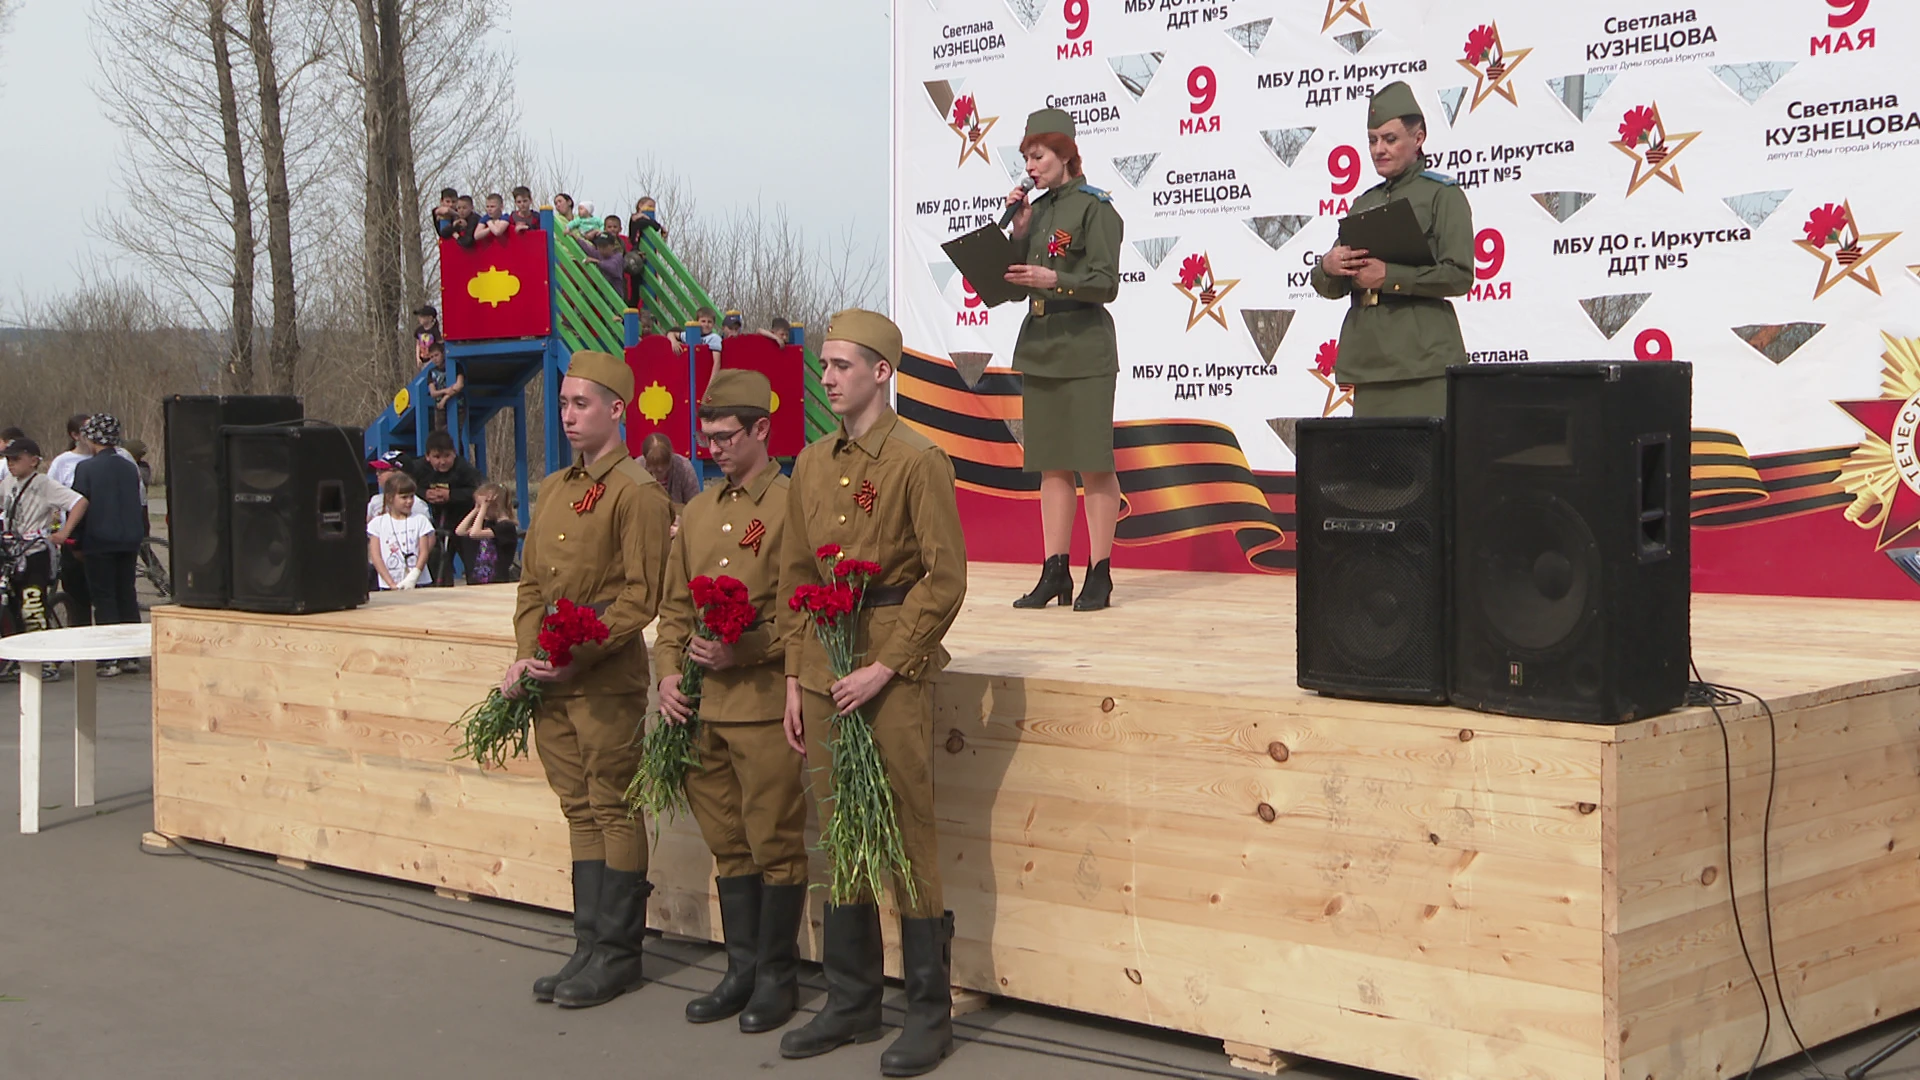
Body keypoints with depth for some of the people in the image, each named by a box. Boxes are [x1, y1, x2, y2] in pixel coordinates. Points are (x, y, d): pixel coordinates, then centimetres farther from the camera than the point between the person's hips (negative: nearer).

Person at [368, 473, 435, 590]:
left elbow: (424, 552, 2)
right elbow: (375, 556, 0)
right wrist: (392, 584, -11)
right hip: (388, 586, 0)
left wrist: (412, 578, -12)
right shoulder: (378, 523, 5)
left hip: (418, 584, 1)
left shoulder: (420, 521, 7)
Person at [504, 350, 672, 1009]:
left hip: (607, 679, -8)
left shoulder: (636, 493, -10)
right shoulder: (553, 489, 15)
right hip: (551, 679, 8)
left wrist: (578, 655, -19)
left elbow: (641, 596, -14)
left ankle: (618, 953, 9)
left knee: (613, 812, 0)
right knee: (579, 811, 13)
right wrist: (526, 656, 3)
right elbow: (531, 582, 17)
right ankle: (590, 947, 20)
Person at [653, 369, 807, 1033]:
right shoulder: (698, 513, 15)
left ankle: (777, 976, 11)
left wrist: (741, 652, -19)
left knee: (774, 842, 1)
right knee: (726, 843, 13)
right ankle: (742, 969, 22)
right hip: (701, 705, 7)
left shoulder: (792, 506, -7)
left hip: (765, 700, -7)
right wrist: (668, 674, 5)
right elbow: (674, 607, 19)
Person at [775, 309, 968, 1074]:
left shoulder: (917, 460, -8)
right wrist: (796, 679, 11)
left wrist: (885, 668, -15)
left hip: (893, 674, -6)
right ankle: (852, 1002, 22)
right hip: (825, 673, 7)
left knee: (907, 839, -2)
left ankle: (930, 1012, 8)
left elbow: (944, 580, -12)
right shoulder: (811, 465, 12)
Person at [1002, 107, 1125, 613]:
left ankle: (1100, 574, 0)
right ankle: (1055, 572, 12)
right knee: (1051, 465, 8)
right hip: (1040, 346, 8)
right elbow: (1021, 278, 13)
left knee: (1094, 464, -4)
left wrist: (1055, 279, -25)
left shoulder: (1095, 207, -7)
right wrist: (1019, 229, 2)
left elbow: (1106, 284, -13)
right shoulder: (1038, 208, 14)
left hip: (1084, 348, -7)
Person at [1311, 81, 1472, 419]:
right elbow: (1330, 288, 19)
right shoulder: (1364, 203, 21)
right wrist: (1328, 268, -5)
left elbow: (1460, 276, -9)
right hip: (1368, 361, 6)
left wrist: (1389, 277, -15)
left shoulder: (1443, 194, 3)